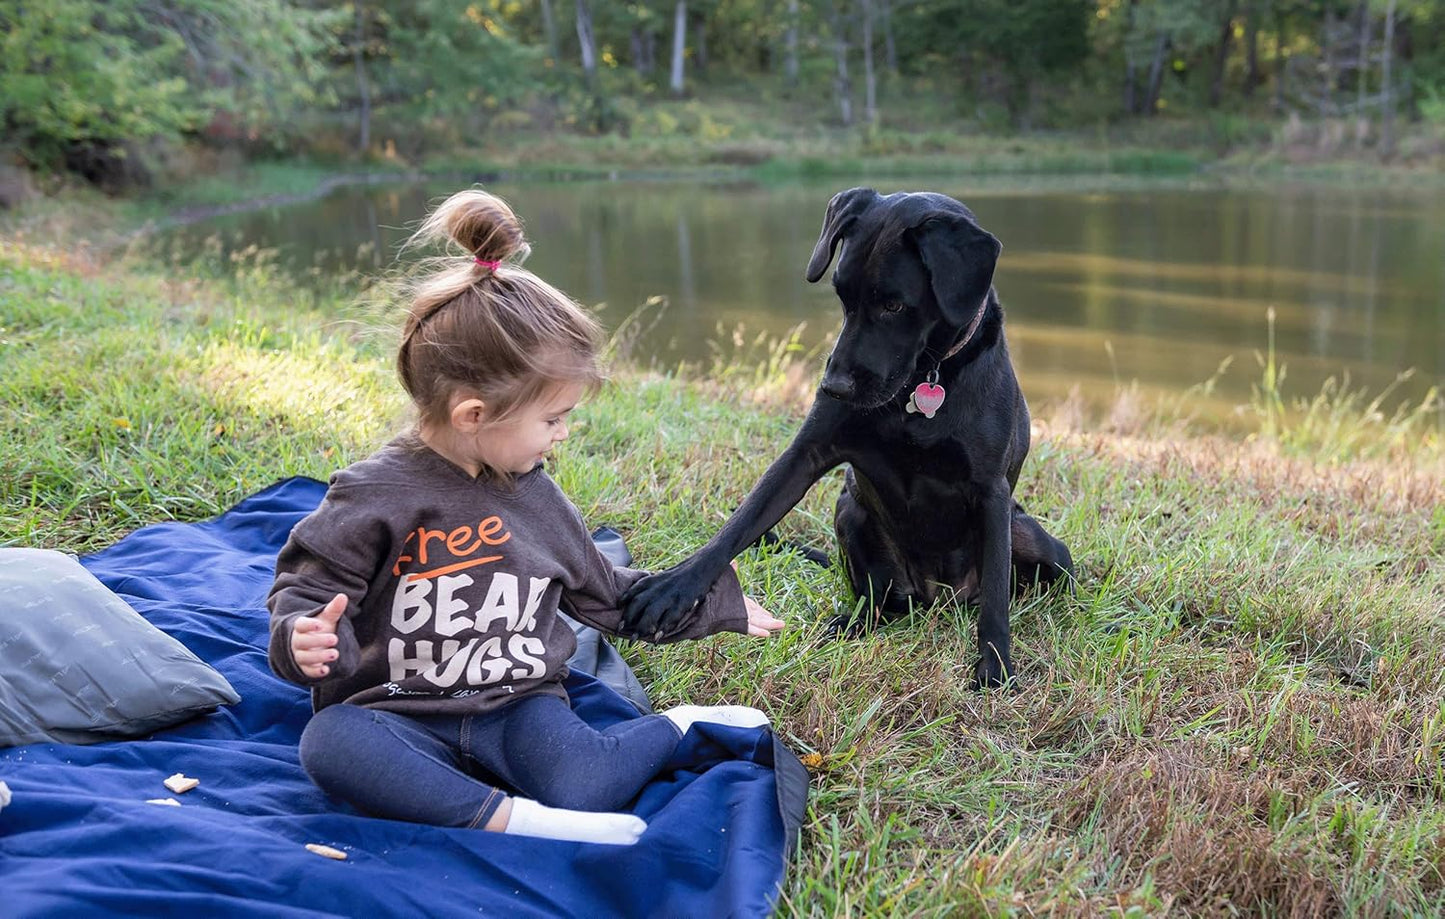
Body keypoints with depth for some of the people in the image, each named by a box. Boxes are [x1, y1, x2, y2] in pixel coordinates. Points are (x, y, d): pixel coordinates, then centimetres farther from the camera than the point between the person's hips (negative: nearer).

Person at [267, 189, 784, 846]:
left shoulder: (538, 499, 10)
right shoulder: (375, 495, -7)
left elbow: (601, 591, 23)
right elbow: (306, 587, -3)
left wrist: (718, 606, 29)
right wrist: (305, 637, -29)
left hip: (516, 707, 2)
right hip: (400, 713, -1)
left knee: (584, 791, -29)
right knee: (328, 742, -35)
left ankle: (675, 729, -1)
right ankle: (507, 815, -36)